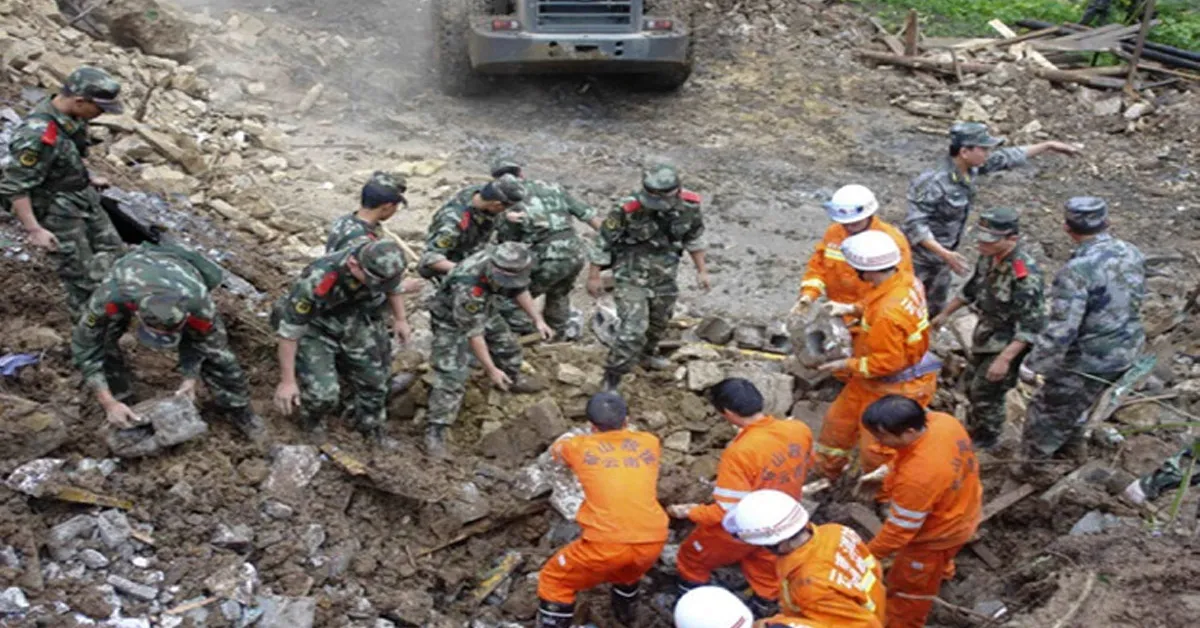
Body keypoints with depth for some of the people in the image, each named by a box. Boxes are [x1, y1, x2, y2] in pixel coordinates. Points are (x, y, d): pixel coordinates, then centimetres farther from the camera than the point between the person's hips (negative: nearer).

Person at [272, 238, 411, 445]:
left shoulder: (380, 265, -26)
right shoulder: (317, 280, -41)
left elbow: (393, 285, 2)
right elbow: (289, 330, -30)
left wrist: (400, 319, 8)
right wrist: (287, 381, -24)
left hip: (352, 322, 5)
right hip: (313, 328, -5)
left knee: (374, 379, 12)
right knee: (323, 392, -16)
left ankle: (371, 428, 40)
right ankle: (311, 428, 18)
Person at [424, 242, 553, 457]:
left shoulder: (507, 266, -24)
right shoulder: (467, 288, -43)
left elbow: (519, 290, -1)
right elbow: (473, 332, -33)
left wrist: (537, 320, -3)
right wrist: (491, 369, -28)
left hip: (482, 310, 7)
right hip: (452, 321, -7)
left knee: (507, 343, 21)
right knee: (451, 376, -15)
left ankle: (512, 379, 51)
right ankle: (434, 431, -9)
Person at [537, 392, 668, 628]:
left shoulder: (580, 446, 8)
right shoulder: (649, 442, 11)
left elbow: (555, 449, 31)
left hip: (607, 543, -4)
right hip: (653, 541, 4)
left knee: (555, 580, 18)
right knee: (627, 571, 37)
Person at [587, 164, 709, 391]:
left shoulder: (689, 205, -17)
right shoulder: (629, 209, -30)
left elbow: (694, 236, 4)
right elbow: (604, 241, -16)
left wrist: (702, 270, 9)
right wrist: (593, 276, -9)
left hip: (664, 273, 5)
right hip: (632, 275, -5)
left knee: (659, 320, 25)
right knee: (634, 328, -15)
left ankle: (647, 354, 53)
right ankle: (611, 380, -3)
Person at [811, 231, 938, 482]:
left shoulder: (887, 315, -37)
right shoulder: (906, 280, -12)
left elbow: (887, 362, -28)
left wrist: (848, 365, -16)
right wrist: (851, 308, 0)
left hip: (894, 388, -10)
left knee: (876, 449, 9)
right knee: (839, 420, 24)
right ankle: (827, 472, 46)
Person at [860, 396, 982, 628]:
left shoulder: (917, 477, -46)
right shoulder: (943, 421, -25)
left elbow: (900, 528, -31)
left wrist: (869, 555, -16)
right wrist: (886, 475, 7)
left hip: (938, 533, -8)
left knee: (908, 586, 18)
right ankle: (941, 571, 72)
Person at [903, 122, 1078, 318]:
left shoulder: (970, 169, -6)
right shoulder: (934, 183, -32)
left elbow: (1006, 157, 8)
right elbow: (914, 223, -33)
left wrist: (1049, 146, 14)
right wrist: (945, 253, -41)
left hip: (940, 257, 9)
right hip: (918, 259, -9)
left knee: (934, 310, 23)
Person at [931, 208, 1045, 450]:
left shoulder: (1025, 274, -34)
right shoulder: (990, 255, -9)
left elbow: (1031, 326, -31)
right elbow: (973, 287, 10)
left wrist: (1005, 358, -35)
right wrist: (945, 314, 18)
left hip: (1009, 342, -8)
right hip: (986, 334, 8)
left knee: (985, 393, 3)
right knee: (975, 387, 23)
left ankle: (984, 440, 26)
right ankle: (973, 429, 46)